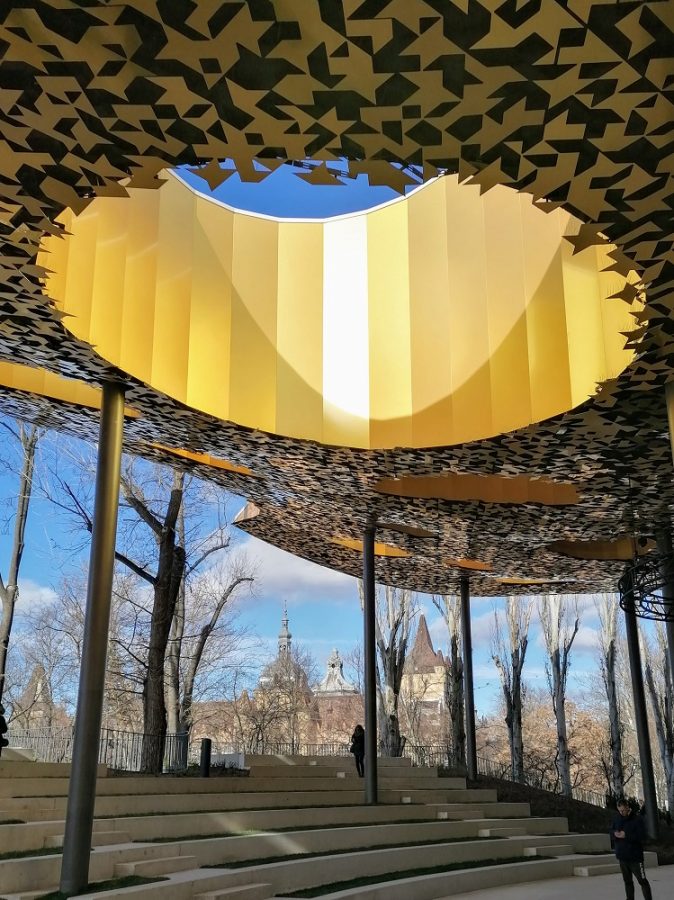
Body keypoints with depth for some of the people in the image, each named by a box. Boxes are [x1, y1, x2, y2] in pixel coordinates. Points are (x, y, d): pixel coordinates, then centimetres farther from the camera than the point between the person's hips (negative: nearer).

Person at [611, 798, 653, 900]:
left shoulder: (637, 819, -10)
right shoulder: (617, 819, 7)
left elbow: (642, 836, -16)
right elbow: (611, 834, 10)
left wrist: (626, 835, -22)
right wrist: (615, 834, -13)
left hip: (635, 856, -5)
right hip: (622, 856, 5)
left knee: (642, 880, -4)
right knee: (627, 881, 13)